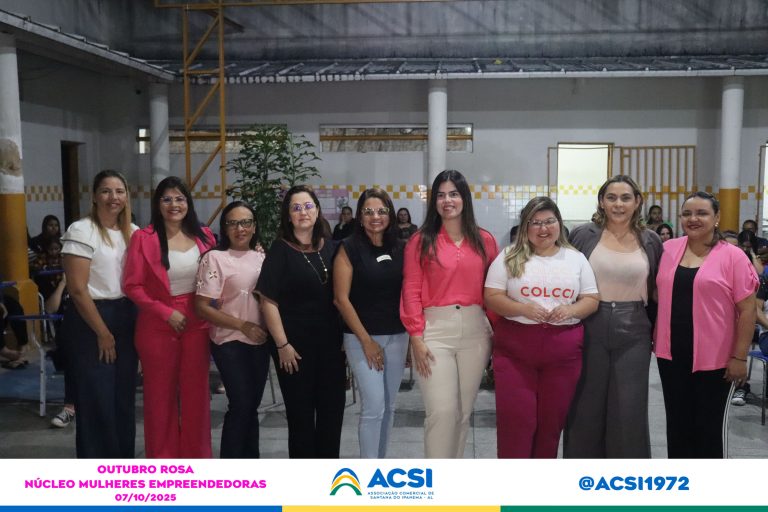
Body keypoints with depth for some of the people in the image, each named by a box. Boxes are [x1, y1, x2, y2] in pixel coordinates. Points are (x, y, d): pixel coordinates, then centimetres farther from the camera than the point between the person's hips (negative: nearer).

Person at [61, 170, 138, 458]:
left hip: (126, 318, 6)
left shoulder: (133, 232, 8)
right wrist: (103, 333, -13)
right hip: (91, 321, -6)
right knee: (97, 401, 1)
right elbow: (77, 289, -15)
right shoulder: (81, 231, -11)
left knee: (124, 398, 13)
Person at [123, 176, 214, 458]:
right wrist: (167, 312, -13)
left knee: (196, 392, 9)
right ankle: (163, 458, 23)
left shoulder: (203, 236, 5)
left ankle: (196, 456, 24)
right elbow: (132, 285, -8)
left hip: (197, 325, 3)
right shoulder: (143, 238, -6)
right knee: (161, 394, 9)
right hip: (158, 326, -3)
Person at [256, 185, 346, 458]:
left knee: (333, 407, 10)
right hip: (295, 344, -4)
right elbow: (269, 302, -9)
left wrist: (346, 337, 5)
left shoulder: (330, 248, 6)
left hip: (331, 342, 4)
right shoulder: (280, 250, -6)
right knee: (301, 411, 7)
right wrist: (282, 345, -14)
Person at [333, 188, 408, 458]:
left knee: (388, 406, 11)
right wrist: (366, 340, -11)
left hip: (397, 336, 4)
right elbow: (341, 299, -9)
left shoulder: (401, 248, 5)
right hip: (362, 336, -4)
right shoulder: (349, 248, -6)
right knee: (373, 406, -7)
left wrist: (413, 334, 2)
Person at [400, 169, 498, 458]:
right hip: (434, 330, -3)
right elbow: (411, 292, -2)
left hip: (475, 330, 3)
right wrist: (416, 337, -9)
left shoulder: (484, 240, 9)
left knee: (463, 411, 11)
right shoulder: (421, 241, 2)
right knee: (441, 411, -7)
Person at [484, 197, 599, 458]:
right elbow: (491, 297, -1)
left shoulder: (576, 259, 10)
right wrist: (523, 309, -17)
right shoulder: (509, 257, 3)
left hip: (564, 351, 2)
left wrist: (571, 310, -11)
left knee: (552, 419, 9)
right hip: (515, 350, -2)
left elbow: (592, 299, 10)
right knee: (515, 419, -3)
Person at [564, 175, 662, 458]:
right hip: (589, 332, -1)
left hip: (633, 336, 1)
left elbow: (657, 291, 12)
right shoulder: (582, 235, -1)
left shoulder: (651, 241, 5)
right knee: (586, 408, 8)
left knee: (629, 411, 6)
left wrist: (655, 332, 9)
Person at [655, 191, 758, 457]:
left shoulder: (733, 256, -8)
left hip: (714, 358, -4)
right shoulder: (668, 249, 3)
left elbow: (748, 309, -8)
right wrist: (656, 335, 9)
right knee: (677, 421, 15)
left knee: (708, 425, 9)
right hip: (672, 355, 4)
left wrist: (740, 357, -11)